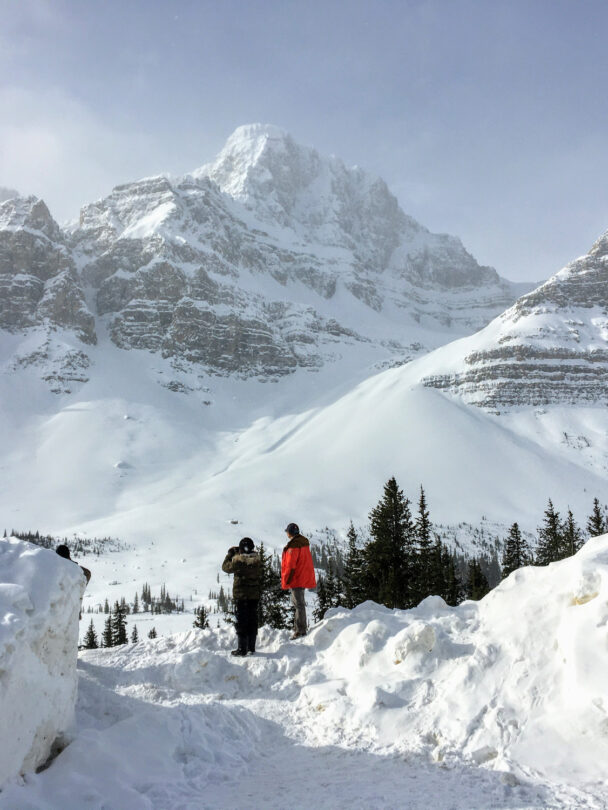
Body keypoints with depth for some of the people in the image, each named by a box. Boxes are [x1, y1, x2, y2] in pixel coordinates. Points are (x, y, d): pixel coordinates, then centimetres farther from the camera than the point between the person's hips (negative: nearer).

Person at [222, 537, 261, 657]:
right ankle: (251, 648, 17)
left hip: (240, 594, -4)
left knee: (241, 621, 1)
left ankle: (242, 649, 2)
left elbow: (226, 567, -1)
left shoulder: (238, 560, -16)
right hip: (254, 595, 4)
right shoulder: (257, 559, -2)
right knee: (253, 620, 12)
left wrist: (230, 554, 13)